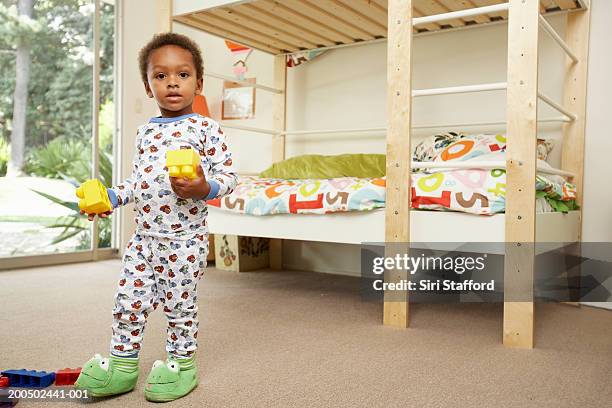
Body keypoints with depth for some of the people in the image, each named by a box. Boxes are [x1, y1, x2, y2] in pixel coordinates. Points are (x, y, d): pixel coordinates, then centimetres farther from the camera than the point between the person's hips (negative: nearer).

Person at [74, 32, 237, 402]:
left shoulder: (206, 128, -5)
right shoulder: (146, 131, 11)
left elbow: (228, 175, -8)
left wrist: (205, 187, -26)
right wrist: (112, 198, 10)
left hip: (185, 237, -5)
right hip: (144, 236, 5)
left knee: (180, 303, 5)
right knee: (129, 300, 8)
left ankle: (181, 364, 24)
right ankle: (122, 364, 25)